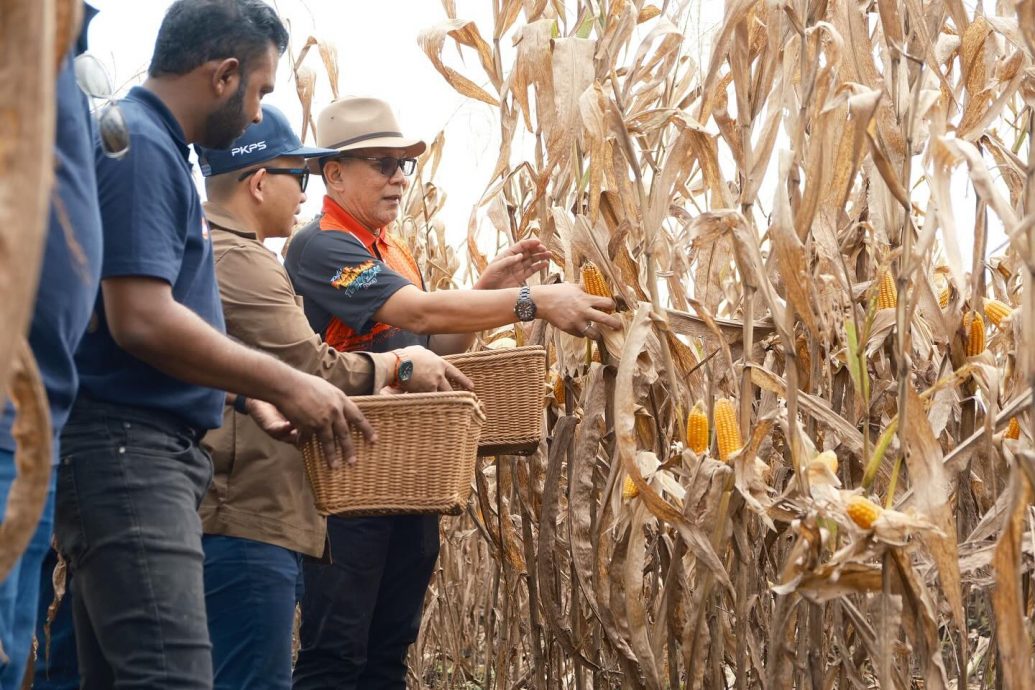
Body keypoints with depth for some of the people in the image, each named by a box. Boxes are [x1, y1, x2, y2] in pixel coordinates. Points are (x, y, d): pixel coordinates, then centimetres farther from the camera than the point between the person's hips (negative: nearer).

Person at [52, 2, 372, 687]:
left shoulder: (156, 147, 21)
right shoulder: (139, 147, -11)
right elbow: (141, 320, -21)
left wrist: (253, 393, 16)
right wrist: (284, 384, -13)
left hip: (153, 449, 11)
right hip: (125, 445, -11)